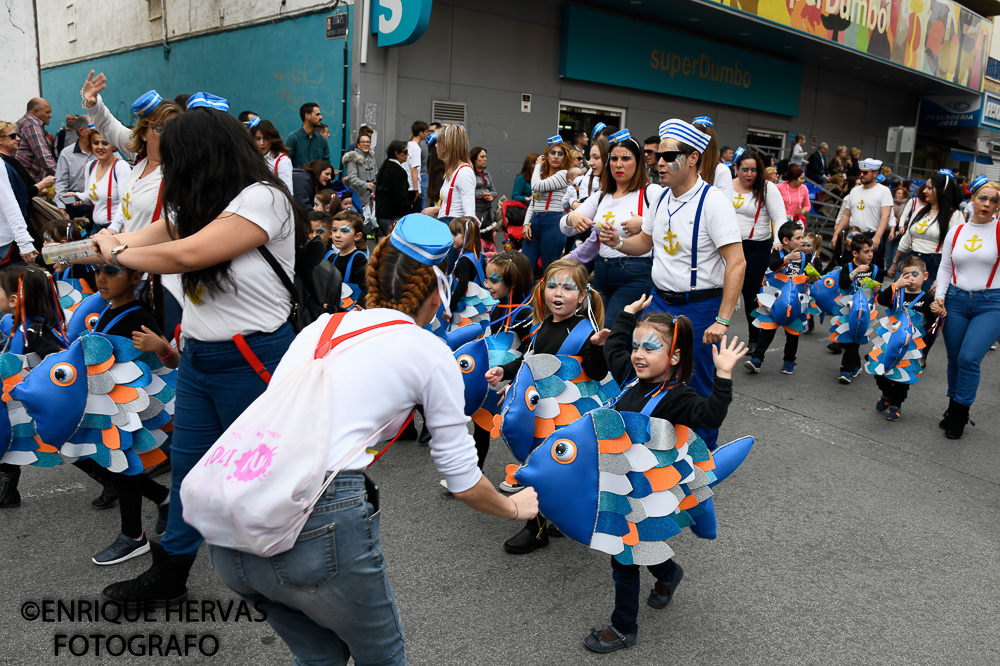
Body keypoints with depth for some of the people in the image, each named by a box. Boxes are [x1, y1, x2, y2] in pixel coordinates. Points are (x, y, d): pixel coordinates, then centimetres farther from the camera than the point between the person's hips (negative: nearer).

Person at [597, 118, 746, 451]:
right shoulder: (661, 199, 6)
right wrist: (618, 242, -2)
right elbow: (645, 242, 21)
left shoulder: (714, 201, -16)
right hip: (661, 301, 6)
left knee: (698, 387, 5)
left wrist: (722, 320, -24)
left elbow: (736, 263, -20)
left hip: (700, 307, -6)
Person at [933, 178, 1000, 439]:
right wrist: (939, 296, 0)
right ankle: (953, 408, 27)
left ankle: (960, 414, 2)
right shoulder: (956, 232, 9)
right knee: (955, 360, 10)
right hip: (956, 301, 4)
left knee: (969, 359, -13)